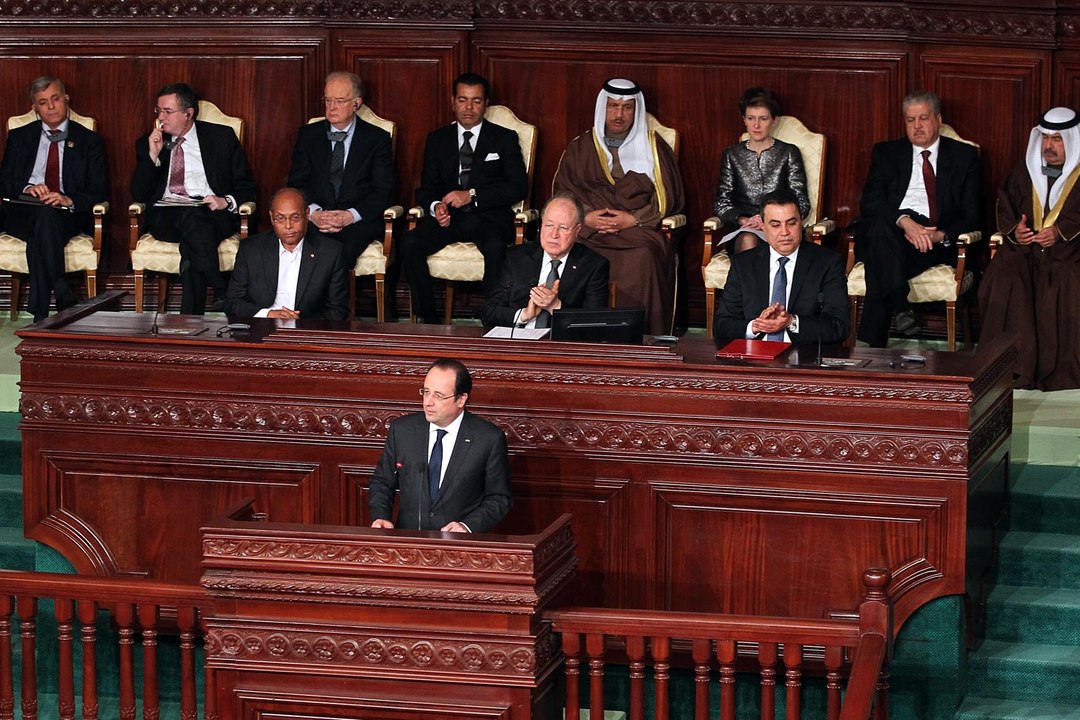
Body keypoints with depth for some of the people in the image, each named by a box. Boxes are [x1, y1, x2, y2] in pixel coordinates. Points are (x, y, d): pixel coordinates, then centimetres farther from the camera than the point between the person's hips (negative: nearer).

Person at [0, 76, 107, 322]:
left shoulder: (89, 141, 16)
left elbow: (98, 190, 5)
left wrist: (69, 200, -17)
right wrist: (27, 189, -13)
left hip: (67, 216, -1)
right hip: (22, 213, 1)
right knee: (44, 215, -38)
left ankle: (41, 316, -38)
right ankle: (64, 297, -40)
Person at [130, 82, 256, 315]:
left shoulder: (222, 137, 11)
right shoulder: (147, 143, 14)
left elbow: (246, 186, 8)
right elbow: (139, 195, 5)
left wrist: (227, 201, -14)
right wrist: (153, 155, -6)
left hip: (213, 215, 0)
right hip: (164, 217, 0)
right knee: (191, 218, -37)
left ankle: (191, 319, -35)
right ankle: (222, 295, -36)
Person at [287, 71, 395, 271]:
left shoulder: (377, 138, 9)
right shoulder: (308, 135, 15)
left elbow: (383, 191, 2)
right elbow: (297, 183, 9)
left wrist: (350, 216, -15)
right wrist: (313, 212, -13)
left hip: (360, 219, -2)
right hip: (315, 216, 2)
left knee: (345, 246, -36)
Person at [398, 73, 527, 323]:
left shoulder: (504, 138, 9)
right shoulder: (437, 139, 17)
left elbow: (519, 186, -2)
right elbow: (427, 187, 12)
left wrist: (472, 195, -14)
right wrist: (435, 206, -14)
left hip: (490, 216, -3)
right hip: (449, 217, 3)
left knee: (496, 249, -38)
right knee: (410, 244, -27)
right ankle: (427, 319, -20)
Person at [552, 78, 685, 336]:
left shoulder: (654, 147, 15)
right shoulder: (580, 148, 19)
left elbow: (668, 198, 7)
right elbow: (562, 194, 11)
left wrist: (634, 219, -9)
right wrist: (585, 217, -9)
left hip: (639, 230, -1)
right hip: (589, 231, 1)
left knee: (643, 258, -36)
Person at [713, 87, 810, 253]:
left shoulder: (789, 153, 12)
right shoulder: (732, 155, 17)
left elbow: (801, 203, 6)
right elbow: (721, 204, 10)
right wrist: (744, 220, -11)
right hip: (740, 231, 1)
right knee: (748, 240, -38)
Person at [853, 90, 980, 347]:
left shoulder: (964, 155, 18)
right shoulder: (887, 153, 19)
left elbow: (971, 213, 9)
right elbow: (869, 202, 3)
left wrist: (941, 235, -13)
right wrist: (904, 221, -18)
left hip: (937, 242, -1)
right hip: (888, 231, 1)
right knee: (880, 226, -39)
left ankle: (874, 343, -42)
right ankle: (900, 307, -48)